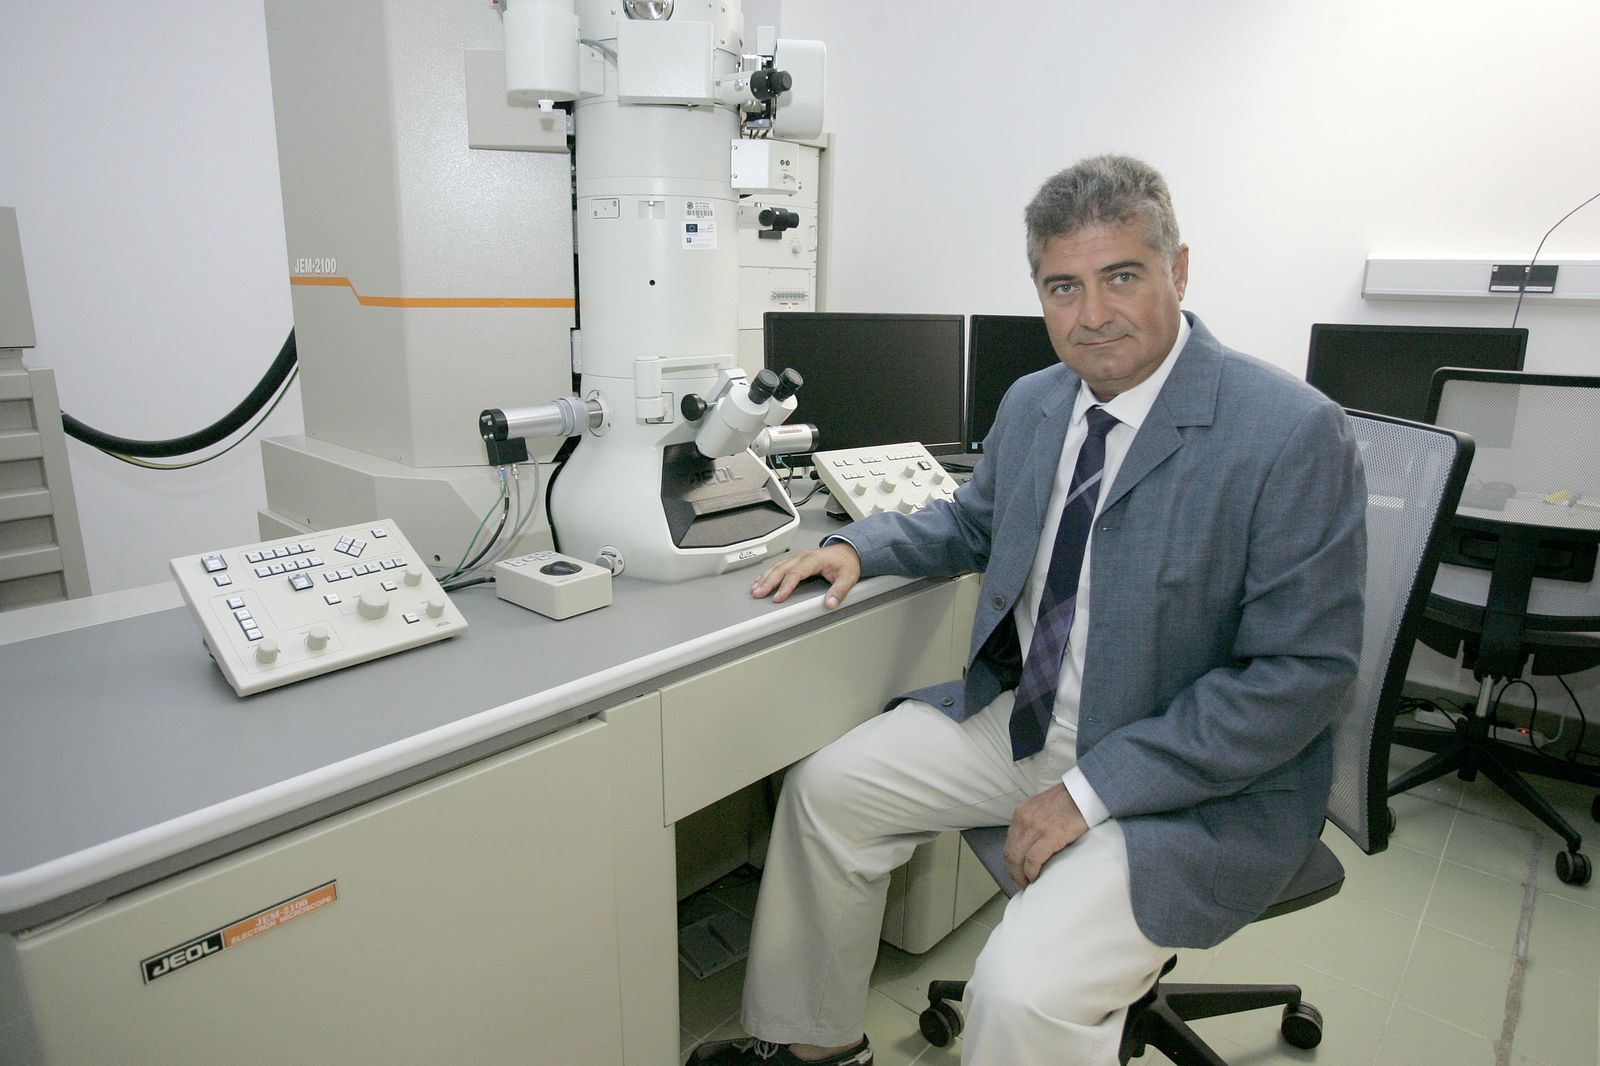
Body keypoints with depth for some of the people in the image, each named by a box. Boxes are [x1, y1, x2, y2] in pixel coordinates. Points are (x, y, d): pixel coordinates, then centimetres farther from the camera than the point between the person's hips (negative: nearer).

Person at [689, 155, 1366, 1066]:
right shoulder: (1032, 403, 2)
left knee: (1022, 991, -26)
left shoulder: (1296, 434, -20)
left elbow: (1302, 675, -20)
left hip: (1197, 785, -6)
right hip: (1023, 716, 7)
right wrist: (858, 549, 1)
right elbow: (976, 521, 20)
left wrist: (1091, 789, -22)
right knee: (829, 787, 6)